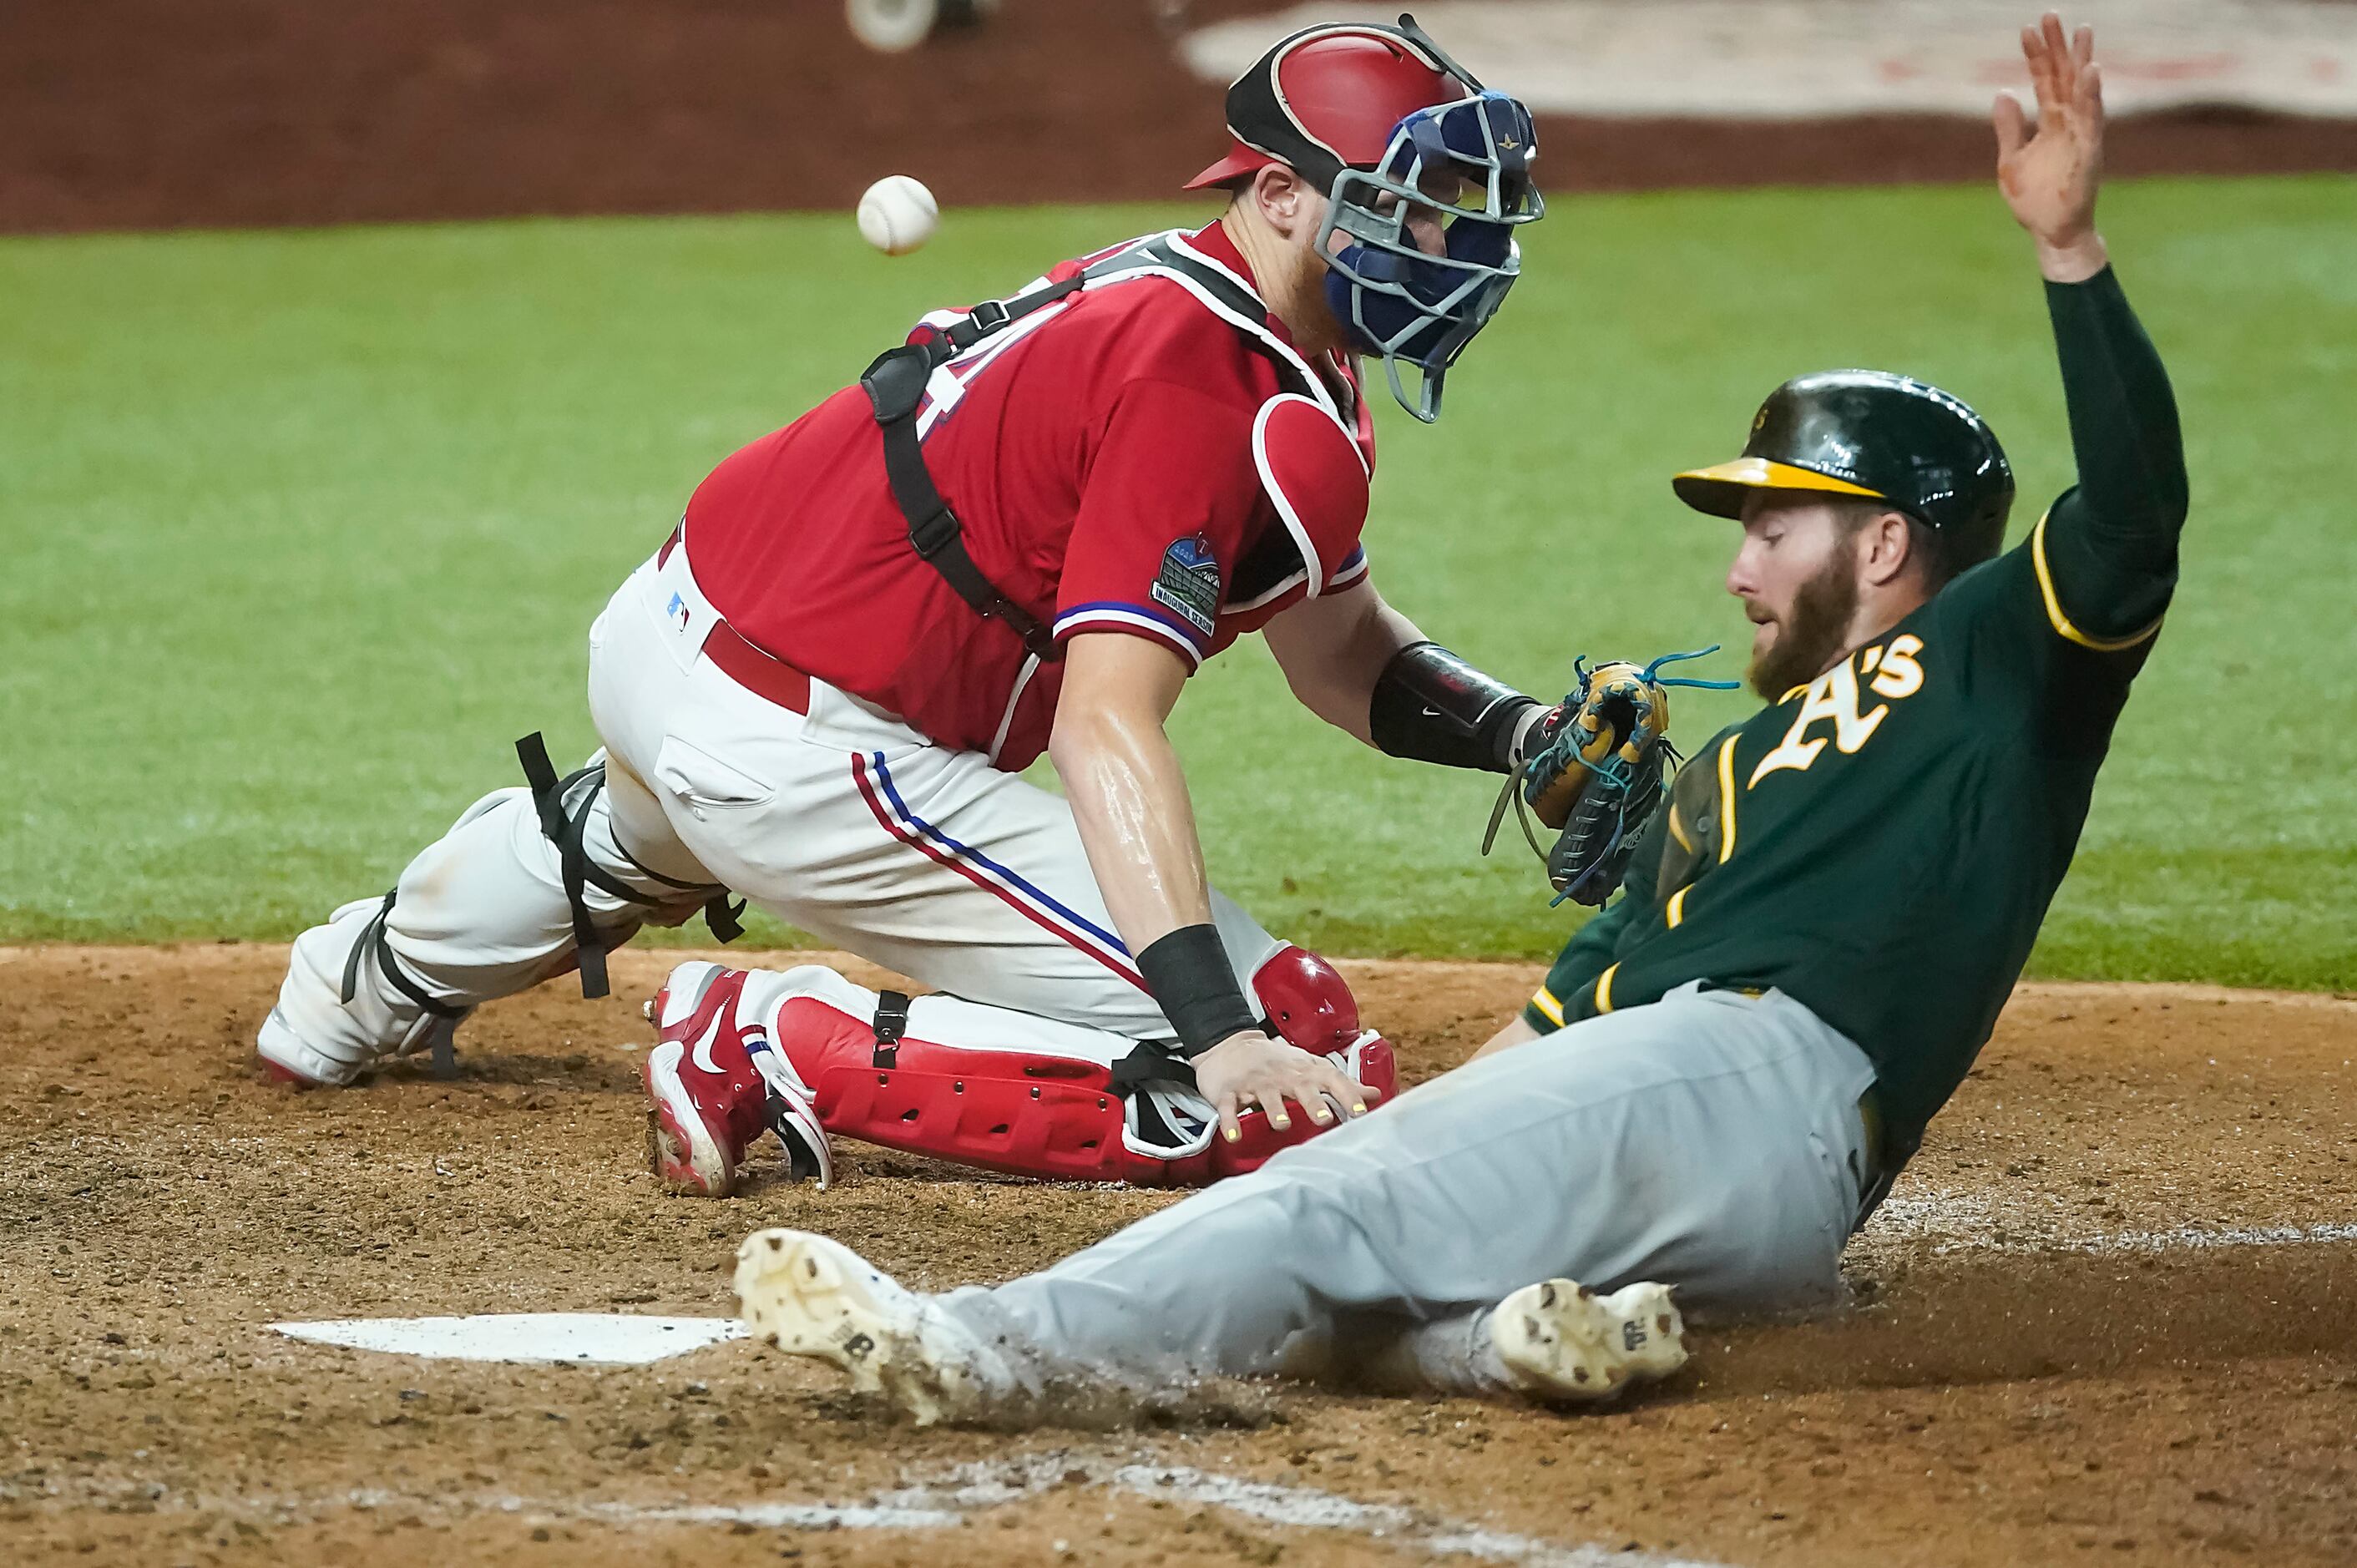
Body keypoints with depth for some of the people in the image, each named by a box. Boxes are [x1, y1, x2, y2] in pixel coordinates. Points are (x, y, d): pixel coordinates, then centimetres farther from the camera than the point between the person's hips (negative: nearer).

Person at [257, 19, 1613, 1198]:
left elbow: (1342, 653, 15)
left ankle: (374, 984, 71)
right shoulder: (1205, 387, -21)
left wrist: (1521, 732, -3)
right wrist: (1218, 1034, -38)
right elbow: (1107, 727, -30)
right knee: (1301, 1071, -17)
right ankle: (788, 1051, -12)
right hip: (801, 752, -11)